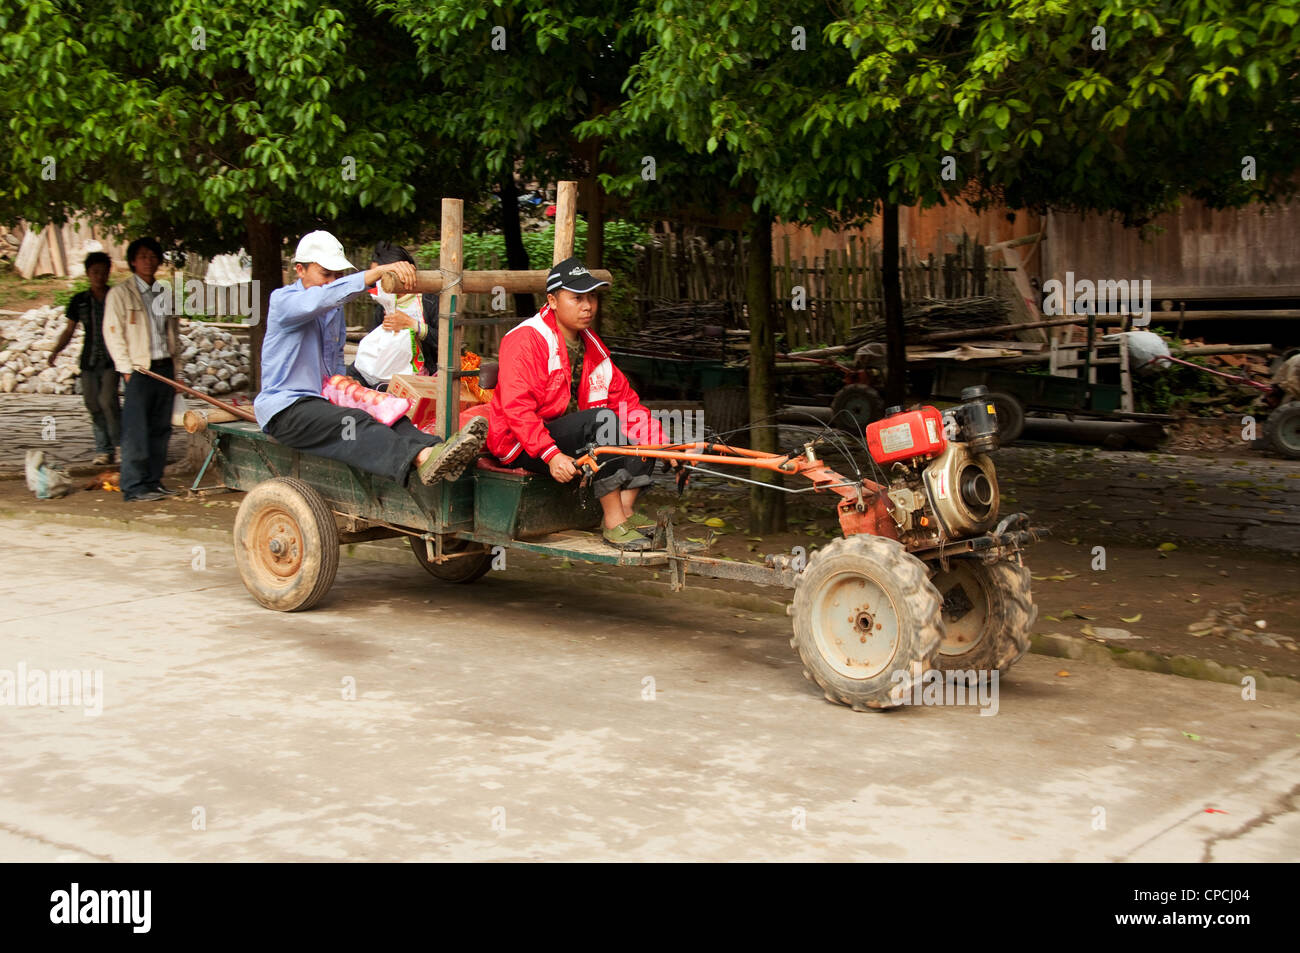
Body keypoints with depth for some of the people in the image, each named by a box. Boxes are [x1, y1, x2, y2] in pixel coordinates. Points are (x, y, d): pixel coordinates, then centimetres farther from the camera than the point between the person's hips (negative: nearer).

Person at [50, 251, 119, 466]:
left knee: (107, 400, -20)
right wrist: (56, 350, -2)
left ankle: (120, 446, -8)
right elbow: (69, 331, 13)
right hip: (89, 360, 3)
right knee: (94, 405, 3)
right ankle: (104, 450, 12)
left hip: (112, 359, -3)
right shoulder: (79, 301, 9)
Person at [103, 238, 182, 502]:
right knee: (136, 430, -8)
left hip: (165, 368, 6)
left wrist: (175, 368, 15)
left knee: (161, 428, 6)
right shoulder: (119, 293, 0)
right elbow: (113, 333, -5)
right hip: (139, 369, -6)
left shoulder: (164, 293, 18)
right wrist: (127, 368, -12)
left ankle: (154, 481, 13)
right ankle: (134, 487, -6)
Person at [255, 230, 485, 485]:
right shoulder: (283, 300, -7)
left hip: (325, 401, 8)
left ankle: (436, 449, -50)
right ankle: (423, 458, -61)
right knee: (353, 423, -36)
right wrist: (380, 271, -38)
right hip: (285, 409, -8)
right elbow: (326, 296, -29)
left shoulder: (334, 310, 20)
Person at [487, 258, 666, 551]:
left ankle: (626, 510, -15)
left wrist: (662, 444, -6)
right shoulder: (526, 339, -15)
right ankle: (613, 523, -29)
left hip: (570, 434, 9)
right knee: (602, 417, -31)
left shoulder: (591, 344, 11)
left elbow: (623, 396, 8)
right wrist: (552, 455, -36)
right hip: (520, 447, -8)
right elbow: (517, 407, -25)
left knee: (644, 428, -4)